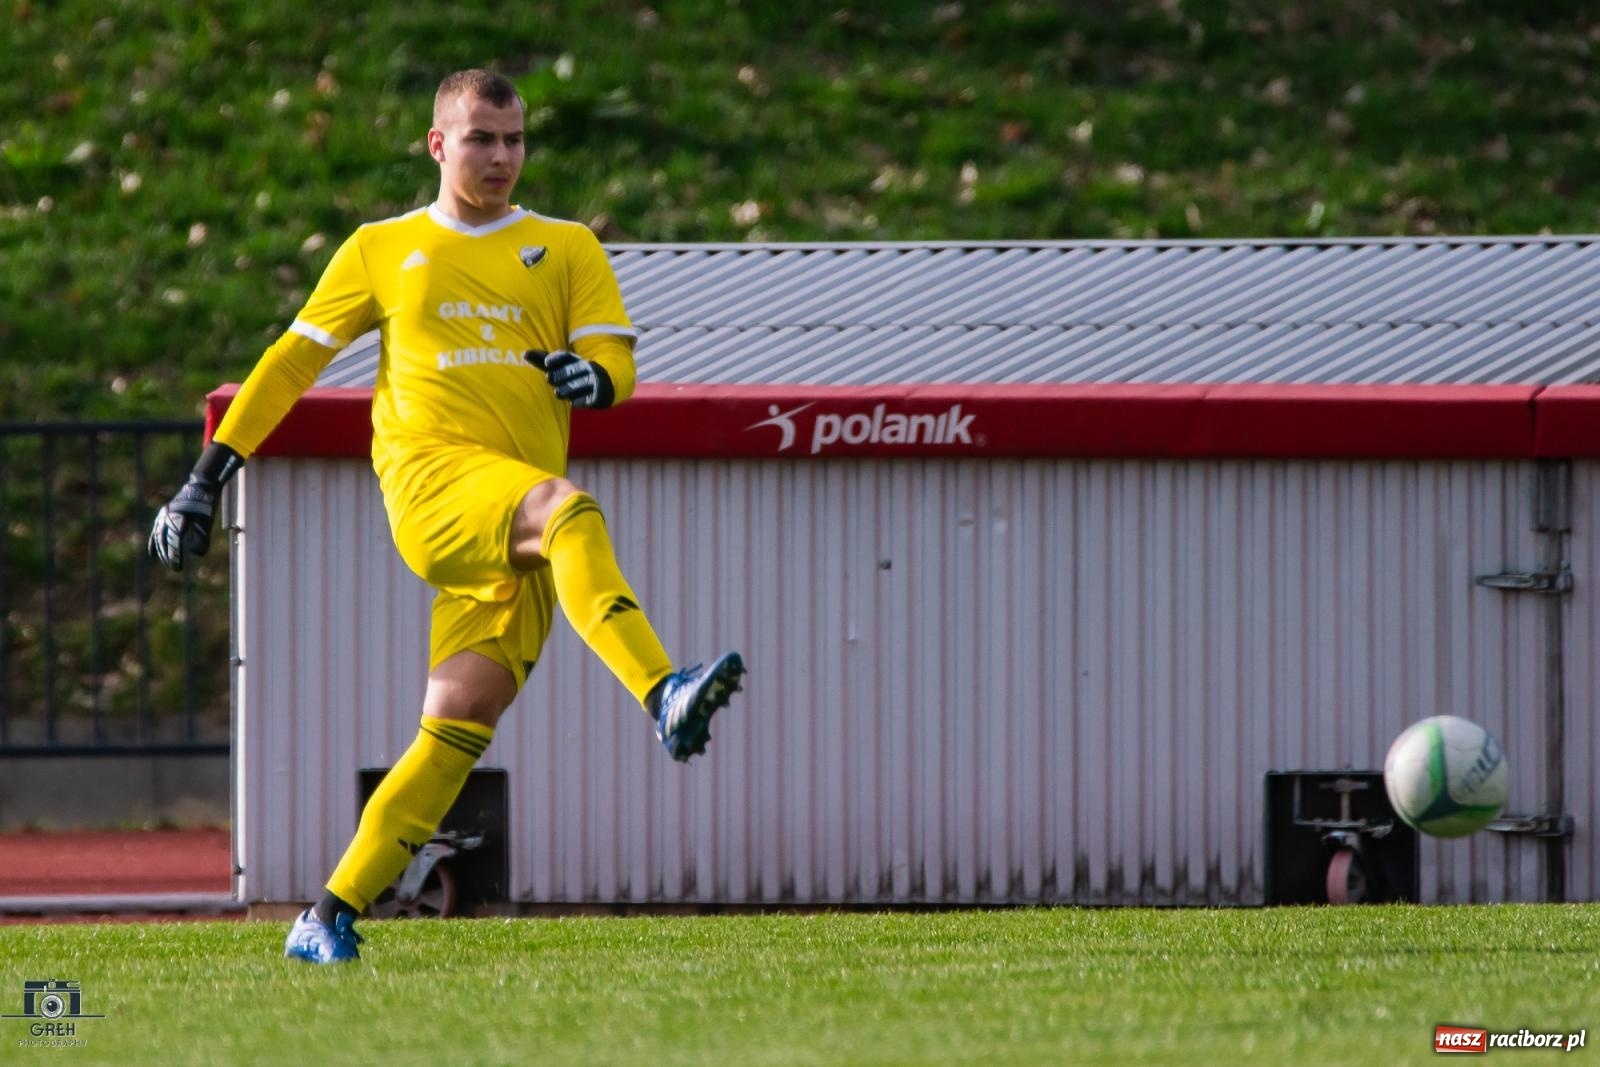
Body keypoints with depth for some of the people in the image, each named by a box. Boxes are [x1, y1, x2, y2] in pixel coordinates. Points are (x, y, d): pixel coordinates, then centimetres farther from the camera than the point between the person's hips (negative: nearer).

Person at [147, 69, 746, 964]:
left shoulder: (567, 249, 20)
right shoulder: (382, 250, 17)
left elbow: (617, 362, 10)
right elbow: (293, 362, 20)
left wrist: (589, 376, -15)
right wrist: (209, 476, 16)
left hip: (521, 537, 3)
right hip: (430, 474, -3)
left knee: (460, 726, -8)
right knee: (569, 511, -34)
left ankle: (331, 919, -2)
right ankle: (665, 698, -54)